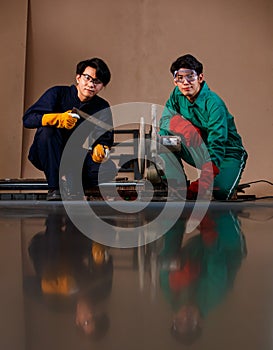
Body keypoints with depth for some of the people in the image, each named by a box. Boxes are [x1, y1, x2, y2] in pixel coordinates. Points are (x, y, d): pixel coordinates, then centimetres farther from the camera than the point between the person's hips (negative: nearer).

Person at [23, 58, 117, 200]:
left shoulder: (102, 108, -1)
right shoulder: (58, 93, -10)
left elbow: (105, 139, -7)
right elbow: (28, 119, -21)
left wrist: (100, 149, -33)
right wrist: (58, 119, -38)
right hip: (48, 157, -2)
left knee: (109, 169, -24)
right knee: (46, 129, -33)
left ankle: (71, 181, 4)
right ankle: (54, 187, -27)